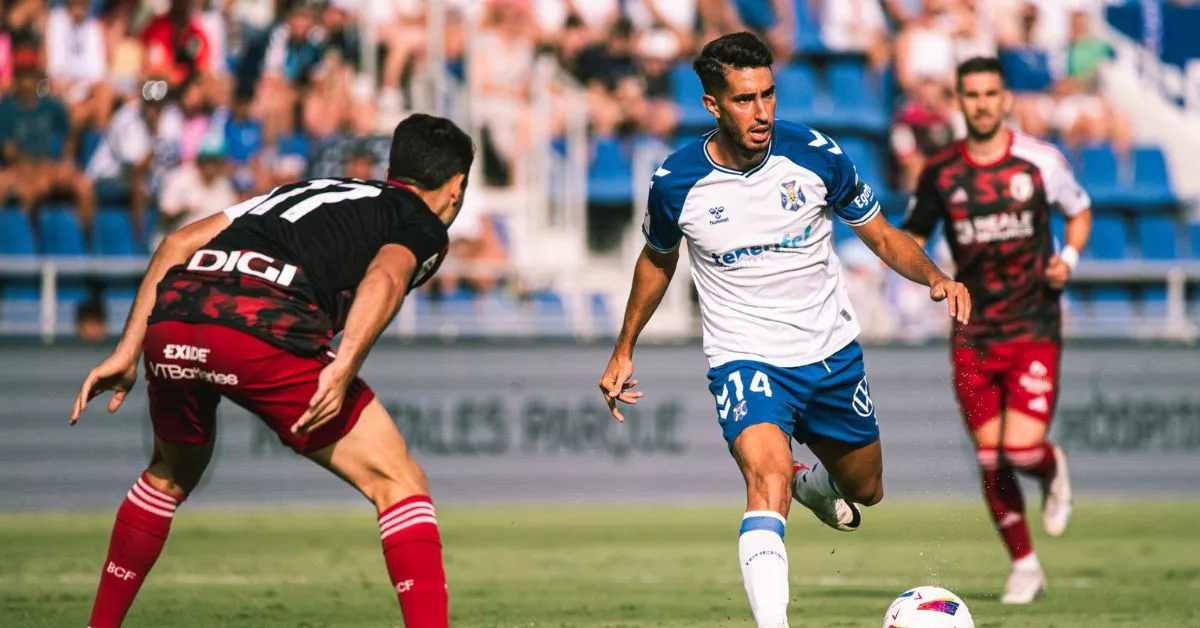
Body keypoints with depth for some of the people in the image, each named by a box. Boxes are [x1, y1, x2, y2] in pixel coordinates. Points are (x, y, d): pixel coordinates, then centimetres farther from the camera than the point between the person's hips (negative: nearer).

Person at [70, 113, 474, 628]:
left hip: (171, 316, 6)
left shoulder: (310, 191, 36)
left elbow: (179, 243, 28)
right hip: (265, 330, -6)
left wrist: (128, 351, 27)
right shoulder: (425, 228, 19)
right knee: (399, 484, 5)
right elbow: (384, 276, -6)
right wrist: (344, 369, -17)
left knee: (170, 475, 34)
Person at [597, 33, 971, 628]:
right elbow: (657, 260, 11)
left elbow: (883, 237, 1)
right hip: (746, 357, -3)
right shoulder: (675, 182, -11)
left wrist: (936, 277, -19)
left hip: (832, 351, 3)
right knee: (767, 477, -31)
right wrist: (623, 351, 16)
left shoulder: (815, 154, -11)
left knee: (865, 490, 21)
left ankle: (811, 483, 57)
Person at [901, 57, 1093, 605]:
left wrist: (1068, 259, -5)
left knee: (1021, 449, -15)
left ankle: (1053, 470, 22)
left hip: (1034, 328, -2)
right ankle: (1024, 566, 19)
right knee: (991, 459, 2)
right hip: (973, 334, 2)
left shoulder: (1041, 160, -3)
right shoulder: (940, 172, 1)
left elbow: (1080, 212, 14)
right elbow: (913, 235, 14)